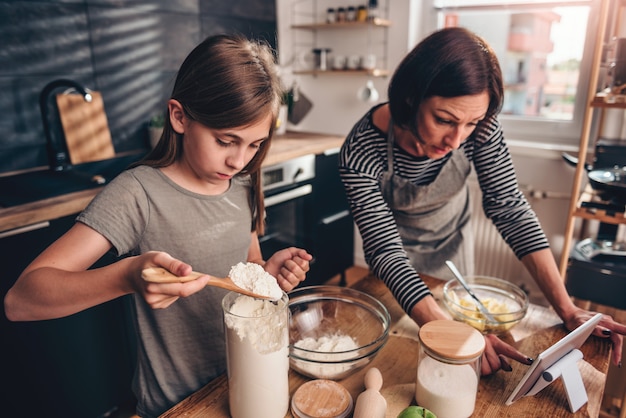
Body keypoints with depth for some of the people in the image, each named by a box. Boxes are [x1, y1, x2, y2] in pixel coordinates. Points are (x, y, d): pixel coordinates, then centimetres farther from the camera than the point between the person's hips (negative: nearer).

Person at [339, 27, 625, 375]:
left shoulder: (478, 127, -29)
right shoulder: (362, 152, -36)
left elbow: (510, 209, -24)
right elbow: (386, 251, -36)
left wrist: (568, 310, -29)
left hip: (452, 243, 3)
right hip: (397, 256, -2)